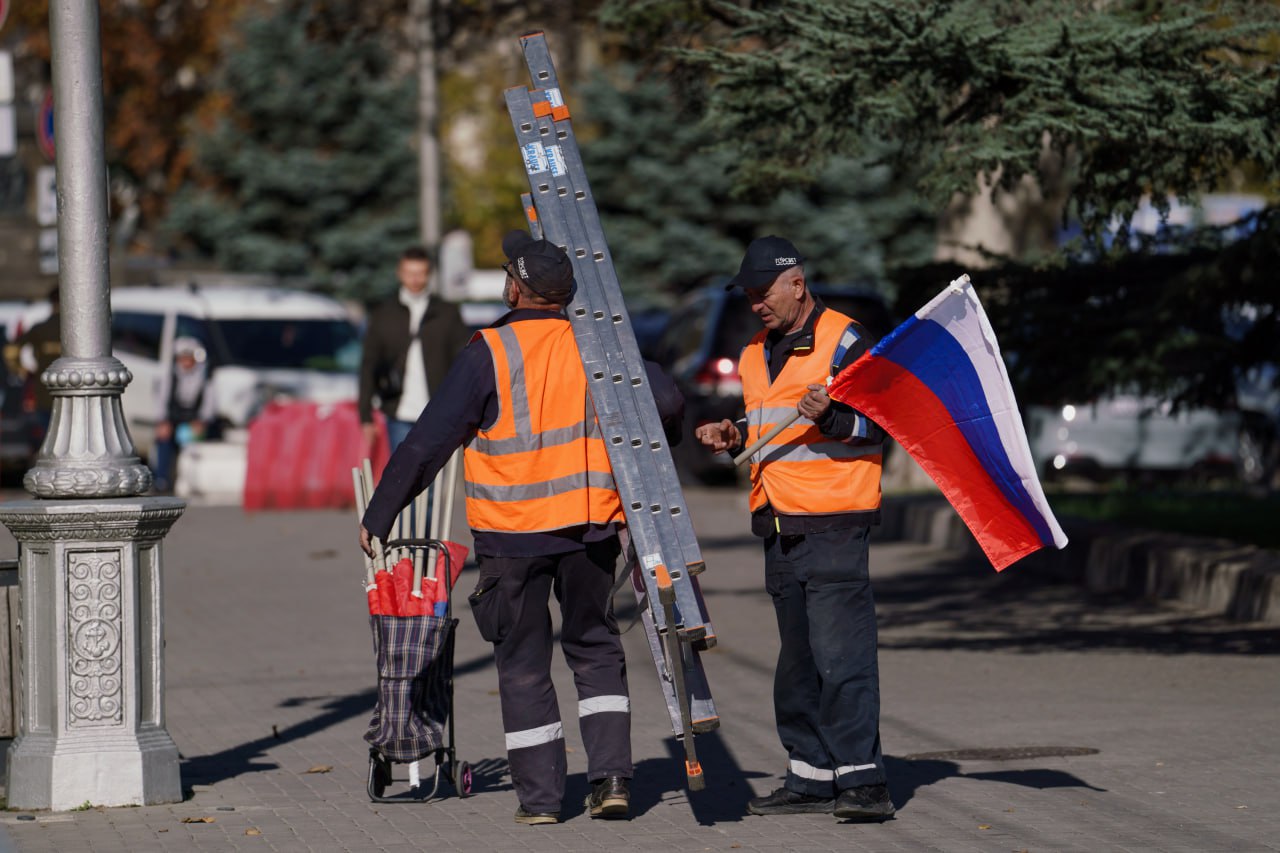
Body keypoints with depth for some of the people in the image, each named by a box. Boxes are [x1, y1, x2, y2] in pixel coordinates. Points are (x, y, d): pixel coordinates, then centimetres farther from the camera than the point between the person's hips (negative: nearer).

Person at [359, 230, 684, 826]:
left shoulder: (490, 353, -10)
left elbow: (427, 443, -10)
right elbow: (666, 401, -6)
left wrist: (378, 516, -3)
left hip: (512, 532, -3)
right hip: (590, 529, 3)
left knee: (524, 665, 8)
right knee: (595, 651, 17)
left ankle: (540, 795, 9)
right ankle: (612, 777, 6)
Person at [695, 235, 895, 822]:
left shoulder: (843, 340, -5)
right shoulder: (755, 356, 19)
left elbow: (878, 427, -9)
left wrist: (831, 419, -26)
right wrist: (735, 436, 12)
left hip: (833, 524, -8)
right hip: (780, 529, 8)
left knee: (840, 654, -13)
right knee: (797, 658, 11)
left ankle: (861, 779, -14)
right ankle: (811, 776, 16)